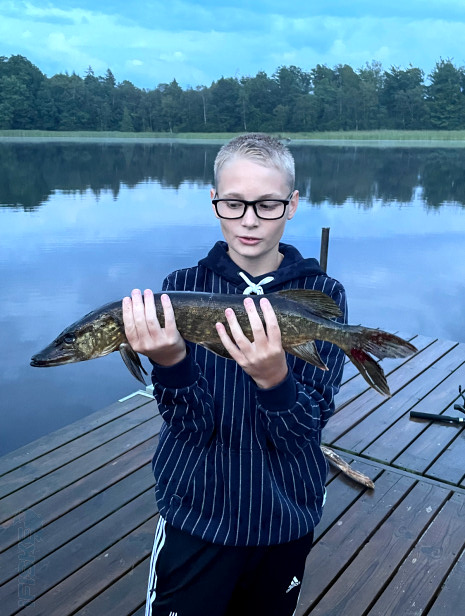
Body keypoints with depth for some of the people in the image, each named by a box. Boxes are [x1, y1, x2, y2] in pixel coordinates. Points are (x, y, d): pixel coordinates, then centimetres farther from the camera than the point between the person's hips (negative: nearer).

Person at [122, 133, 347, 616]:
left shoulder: (322, 295, -11)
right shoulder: (182, 286, -10)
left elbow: (304, 429, -17)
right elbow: (194, 426, -16)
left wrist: (273, 376, -37)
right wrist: (170, 360, -35)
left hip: (286, 519, 1)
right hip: (195, 516, -1)